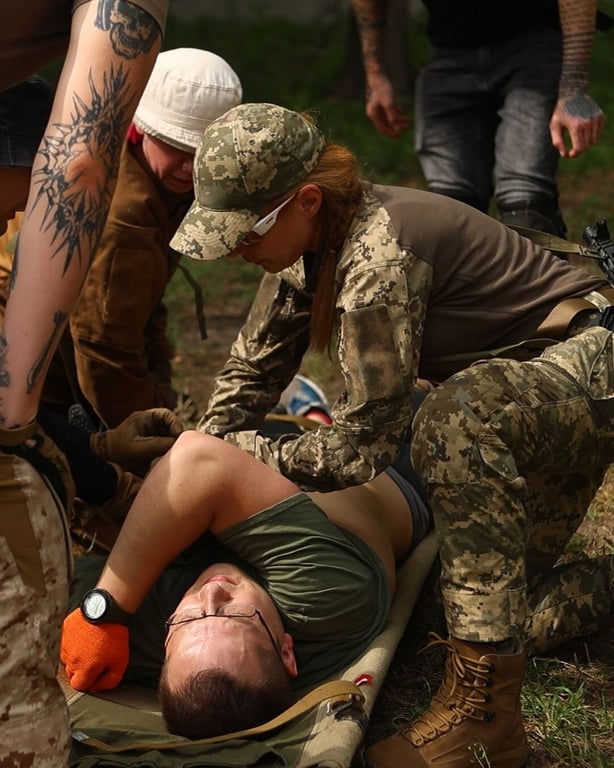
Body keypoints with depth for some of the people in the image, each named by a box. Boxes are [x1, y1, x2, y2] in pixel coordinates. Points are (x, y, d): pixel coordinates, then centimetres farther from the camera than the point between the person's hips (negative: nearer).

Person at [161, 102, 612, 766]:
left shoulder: (379, 255, -33)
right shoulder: (310, 240, -5)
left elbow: (361, 449, -30)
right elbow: (252, 369, 3)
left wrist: (240, 451, -17)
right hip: (518, 381, 10)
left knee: (461, 418, -39)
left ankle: (483, 705, -34)